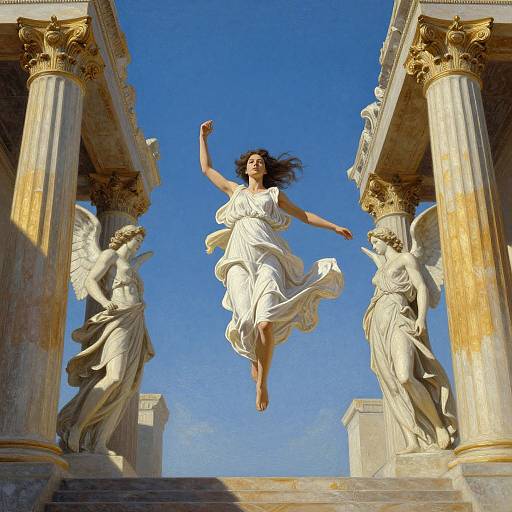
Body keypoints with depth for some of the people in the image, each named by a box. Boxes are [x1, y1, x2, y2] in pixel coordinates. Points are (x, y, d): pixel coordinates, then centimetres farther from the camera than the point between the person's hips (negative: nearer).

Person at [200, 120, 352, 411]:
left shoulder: (274, 194, 25)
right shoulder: (235, 190, 29)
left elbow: (304, 215, 29)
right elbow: (207, 168, 38)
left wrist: (334, 227, 24)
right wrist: (204, 137, 39)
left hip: (267, 254, -1)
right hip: (239, 257, 1)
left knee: (266, 322, -24)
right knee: (247, 322, -18)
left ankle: (263, 381, -10)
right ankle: (255, 358, 13)